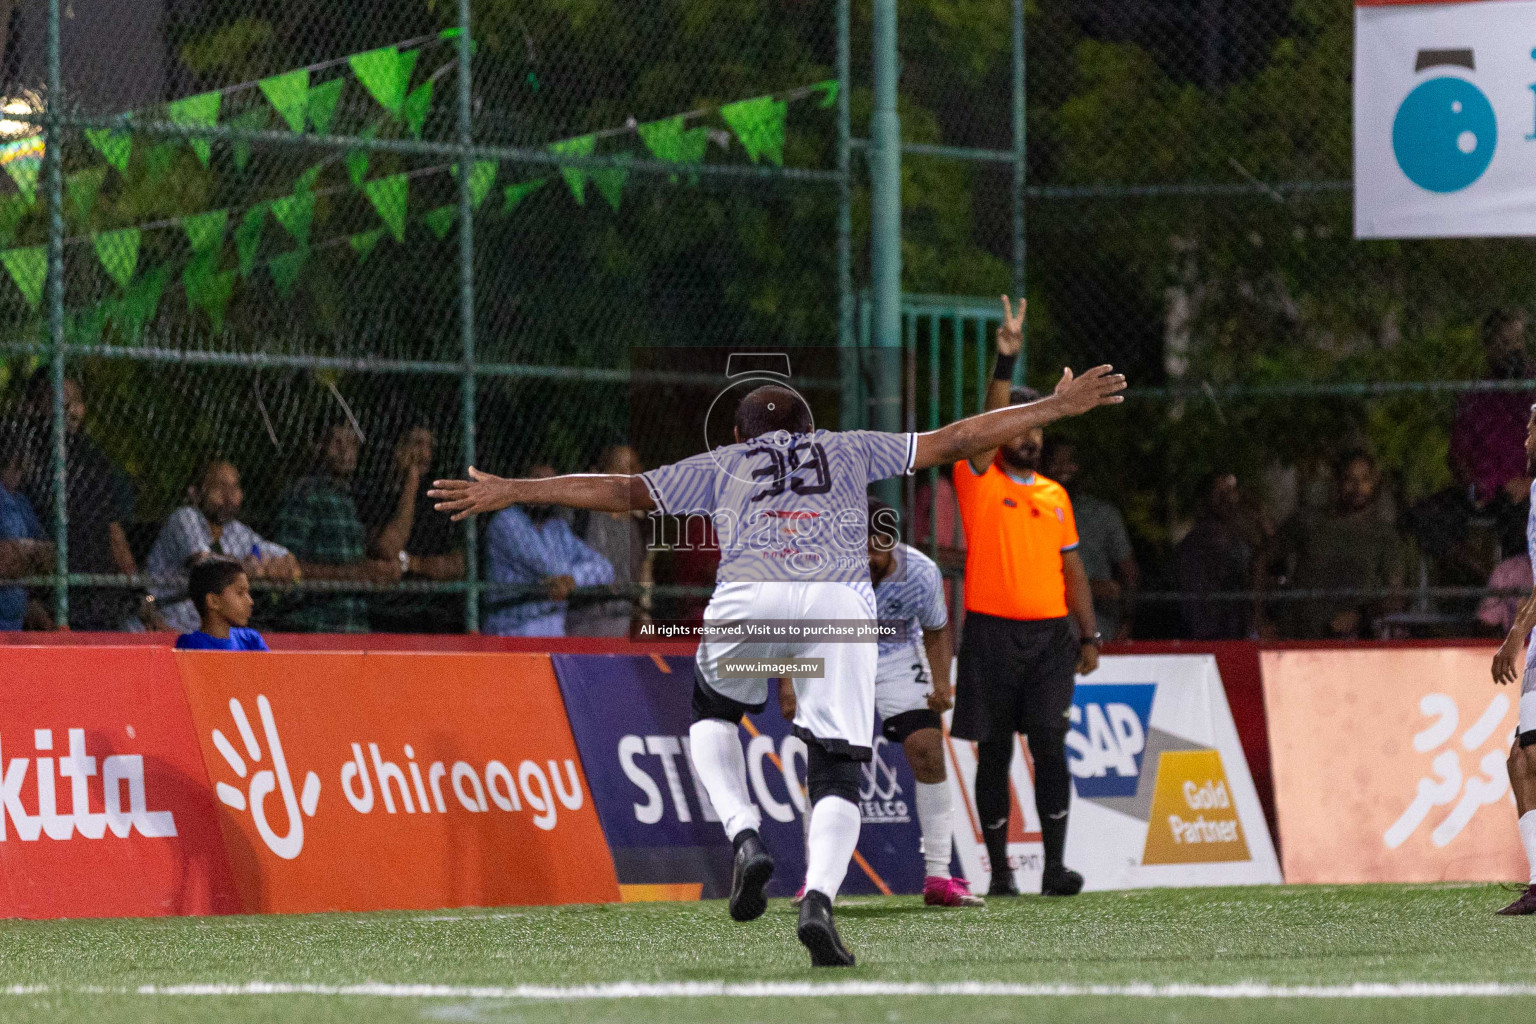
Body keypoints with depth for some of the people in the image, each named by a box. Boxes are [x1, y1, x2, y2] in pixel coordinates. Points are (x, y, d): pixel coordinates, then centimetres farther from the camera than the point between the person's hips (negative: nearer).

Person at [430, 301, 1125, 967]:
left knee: (711, 714, 28)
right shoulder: (851, 450, 33)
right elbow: (954, 441, 32)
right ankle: (818, 896, -23)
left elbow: (621, 492, 26)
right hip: (841, 600, 0)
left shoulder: (723, 464, 30)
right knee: (837, 771, 5)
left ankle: (743, 836, 2)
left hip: (749, 597, 0)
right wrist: (1058, 408, 39)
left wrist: (510, 493, 32)